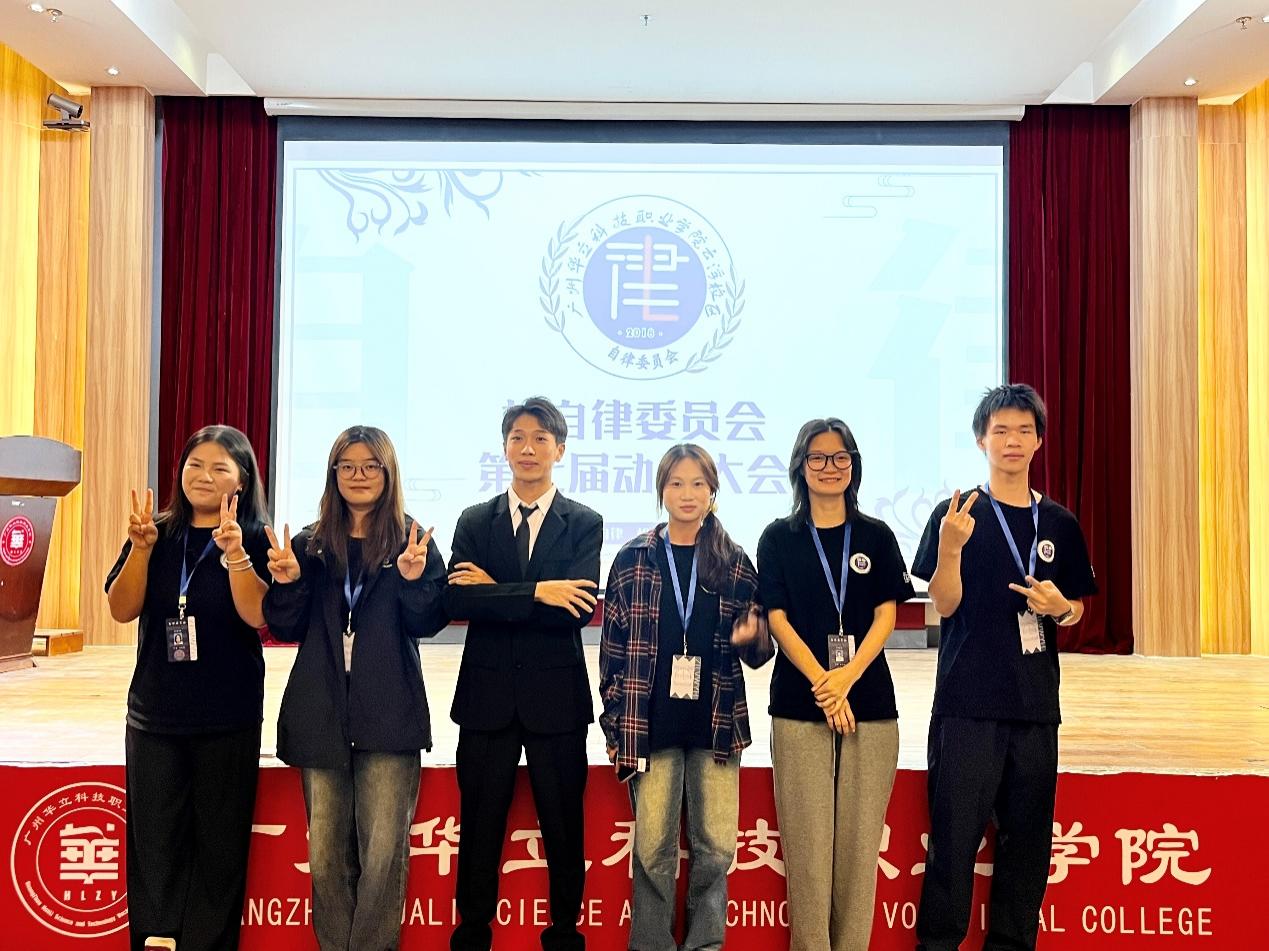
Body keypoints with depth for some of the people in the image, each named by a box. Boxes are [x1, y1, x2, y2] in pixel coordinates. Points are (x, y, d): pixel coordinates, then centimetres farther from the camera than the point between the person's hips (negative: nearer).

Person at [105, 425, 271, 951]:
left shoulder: (255, 539, -3)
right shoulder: (155, 533, 6)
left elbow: (259, 616, -16)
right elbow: (121, 609, -3)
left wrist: (233, 551, -27)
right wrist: (141, 547, -16)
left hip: (229, 721, -2)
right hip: (153, 715, 3)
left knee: (219, 846, 5)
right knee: (153, 845, 6)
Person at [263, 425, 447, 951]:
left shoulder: (413, 539, 2)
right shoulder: (310, 543, 8)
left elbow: (427, 623, -4)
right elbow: (286, 629, 6)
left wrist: (413, 580, -22)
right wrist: (287, 582, -12)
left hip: (388, 715, -2)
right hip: (320, 714, 3)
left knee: (383, 853, -5)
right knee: (326, 854, 10)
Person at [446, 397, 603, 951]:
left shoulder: (584, 524, 2)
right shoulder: (475, 522, 7)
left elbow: (579, 608, -13)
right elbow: (456, 601, -9)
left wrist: (496, 592, -13)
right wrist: (536, 592, -18)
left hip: (556, 696, -1)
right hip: (487, 693, 1)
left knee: (563, 826, 8)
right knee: (480, 826, 9)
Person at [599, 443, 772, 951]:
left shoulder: (735, 562, 7)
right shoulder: (634, 558, 4)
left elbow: (757, 650, 12)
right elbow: (613, 643, 5)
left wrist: (751, 637, -12)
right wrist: (616, 720, 1)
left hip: (716, 723, 1)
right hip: (650, 722, -1)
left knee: (715, 846, 4)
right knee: (653, 848, 2)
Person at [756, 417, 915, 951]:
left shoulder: (876, 536, 10)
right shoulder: (778, 538, 7)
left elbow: (886, 616, 3)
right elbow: (778, 620, 0)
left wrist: (848, 676, -13)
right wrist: (822, 685, -11)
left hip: (870, 703, 1)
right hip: (798, 703, -1)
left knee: (859, 840, 2)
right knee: (807, 839, -2)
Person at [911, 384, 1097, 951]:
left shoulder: (1059, 524, 10)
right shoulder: (956, 515, -1)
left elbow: (1078, 608, 17)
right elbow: (944, 605, -6)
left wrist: (1062, 607, -7)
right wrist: (951, 547, -23)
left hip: (1036, 701, 4)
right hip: (968, 699, -4)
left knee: (1027, 834, 9)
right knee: (956, 833, -4)